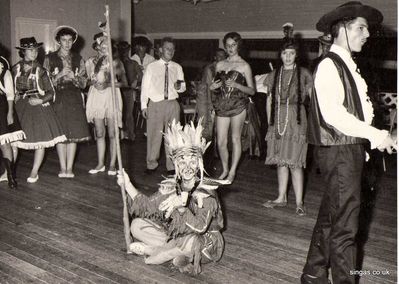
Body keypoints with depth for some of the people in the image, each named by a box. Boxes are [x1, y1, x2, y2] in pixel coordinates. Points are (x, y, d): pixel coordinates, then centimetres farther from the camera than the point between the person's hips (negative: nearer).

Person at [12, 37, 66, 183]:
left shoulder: (40, 70, -1)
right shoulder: (16, 69, 5)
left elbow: (51, 92, 0)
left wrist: (41, 100, -17)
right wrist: (13, 104, -4)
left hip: (39, 106, -1)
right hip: (20, 107, 2)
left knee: (40, 139, -2)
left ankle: (34, 172, 11)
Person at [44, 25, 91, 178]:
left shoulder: (78, 59, 10)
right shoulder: (50, 58, 5)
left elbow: (84, 83, 7)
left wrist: (74, 77, -12)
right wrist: (60, 75, -13)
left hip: (74, 99, 1)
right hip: (57, 99, -1)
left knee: (74, 133, -1)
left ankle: (70, 167, 5)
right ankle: (62, 167, 8)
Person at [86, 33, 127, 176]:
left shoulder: (115, 61, 1)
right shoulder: (90, 62, 8)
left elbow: (124, 82, -3)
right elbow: (89, 81, 11)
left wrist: (108, 84, -14)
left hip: (111, 96, -2)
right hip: (96, 97, 3)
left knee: (112, 133, -1)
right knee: (99, 133, 6)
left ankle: (112, 165, 7)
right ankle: (100, 164, 16)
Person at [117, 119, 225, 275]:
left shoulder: (207, 191, -22)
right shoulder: (170, 186, -6)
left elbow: (200, 227, -33)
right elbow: (147, 205, 1)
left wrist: (181, 207, -43)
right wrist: (128, 186, -4)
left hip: (204, 242, -4)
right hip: (176, 235, 5)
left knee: (191, 241, -40)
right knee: (137, 225, -4)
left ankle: (150, 250, -14)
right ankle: (176, 252, -13)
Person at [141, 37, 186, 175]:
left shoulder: (177, 68, 8)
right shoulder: (151, 67, 2)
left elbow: (183, 87, 12)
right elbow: (145, 87, 2)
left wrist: (179, 87, -12)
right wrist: (144, 106, -2)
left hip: (172, 104, 2)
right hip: (155, 104, -2)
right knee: (154, 134, 3)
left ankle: (172, 166, 18)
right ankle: (151, 164, 19)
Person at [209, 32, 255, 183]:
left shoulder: (244, 66, 0)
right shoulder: (220, 65, 12)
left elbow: (252, 91, -3)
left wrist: (236, 85, -17)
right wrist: (212, 87, -2)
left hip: (238, 105, -3)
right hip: (222, 106, 3)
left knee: (236, 138, 2)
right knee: (220, 142, 2)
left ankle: (232, 171, 15)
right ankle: (225, 169, 22)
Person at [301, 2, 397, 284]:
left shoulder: (348, 66, 16)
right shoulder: (329, 65, -12)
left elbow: (355, 110, 14)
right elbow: (333, 113, -23)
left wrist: (374, 137, 6)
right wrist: (375, 135, -21)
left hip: (351, 150, 9)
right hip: (339, 152, -9)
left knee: (330, 218, 18)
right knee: (344, 226, -2)